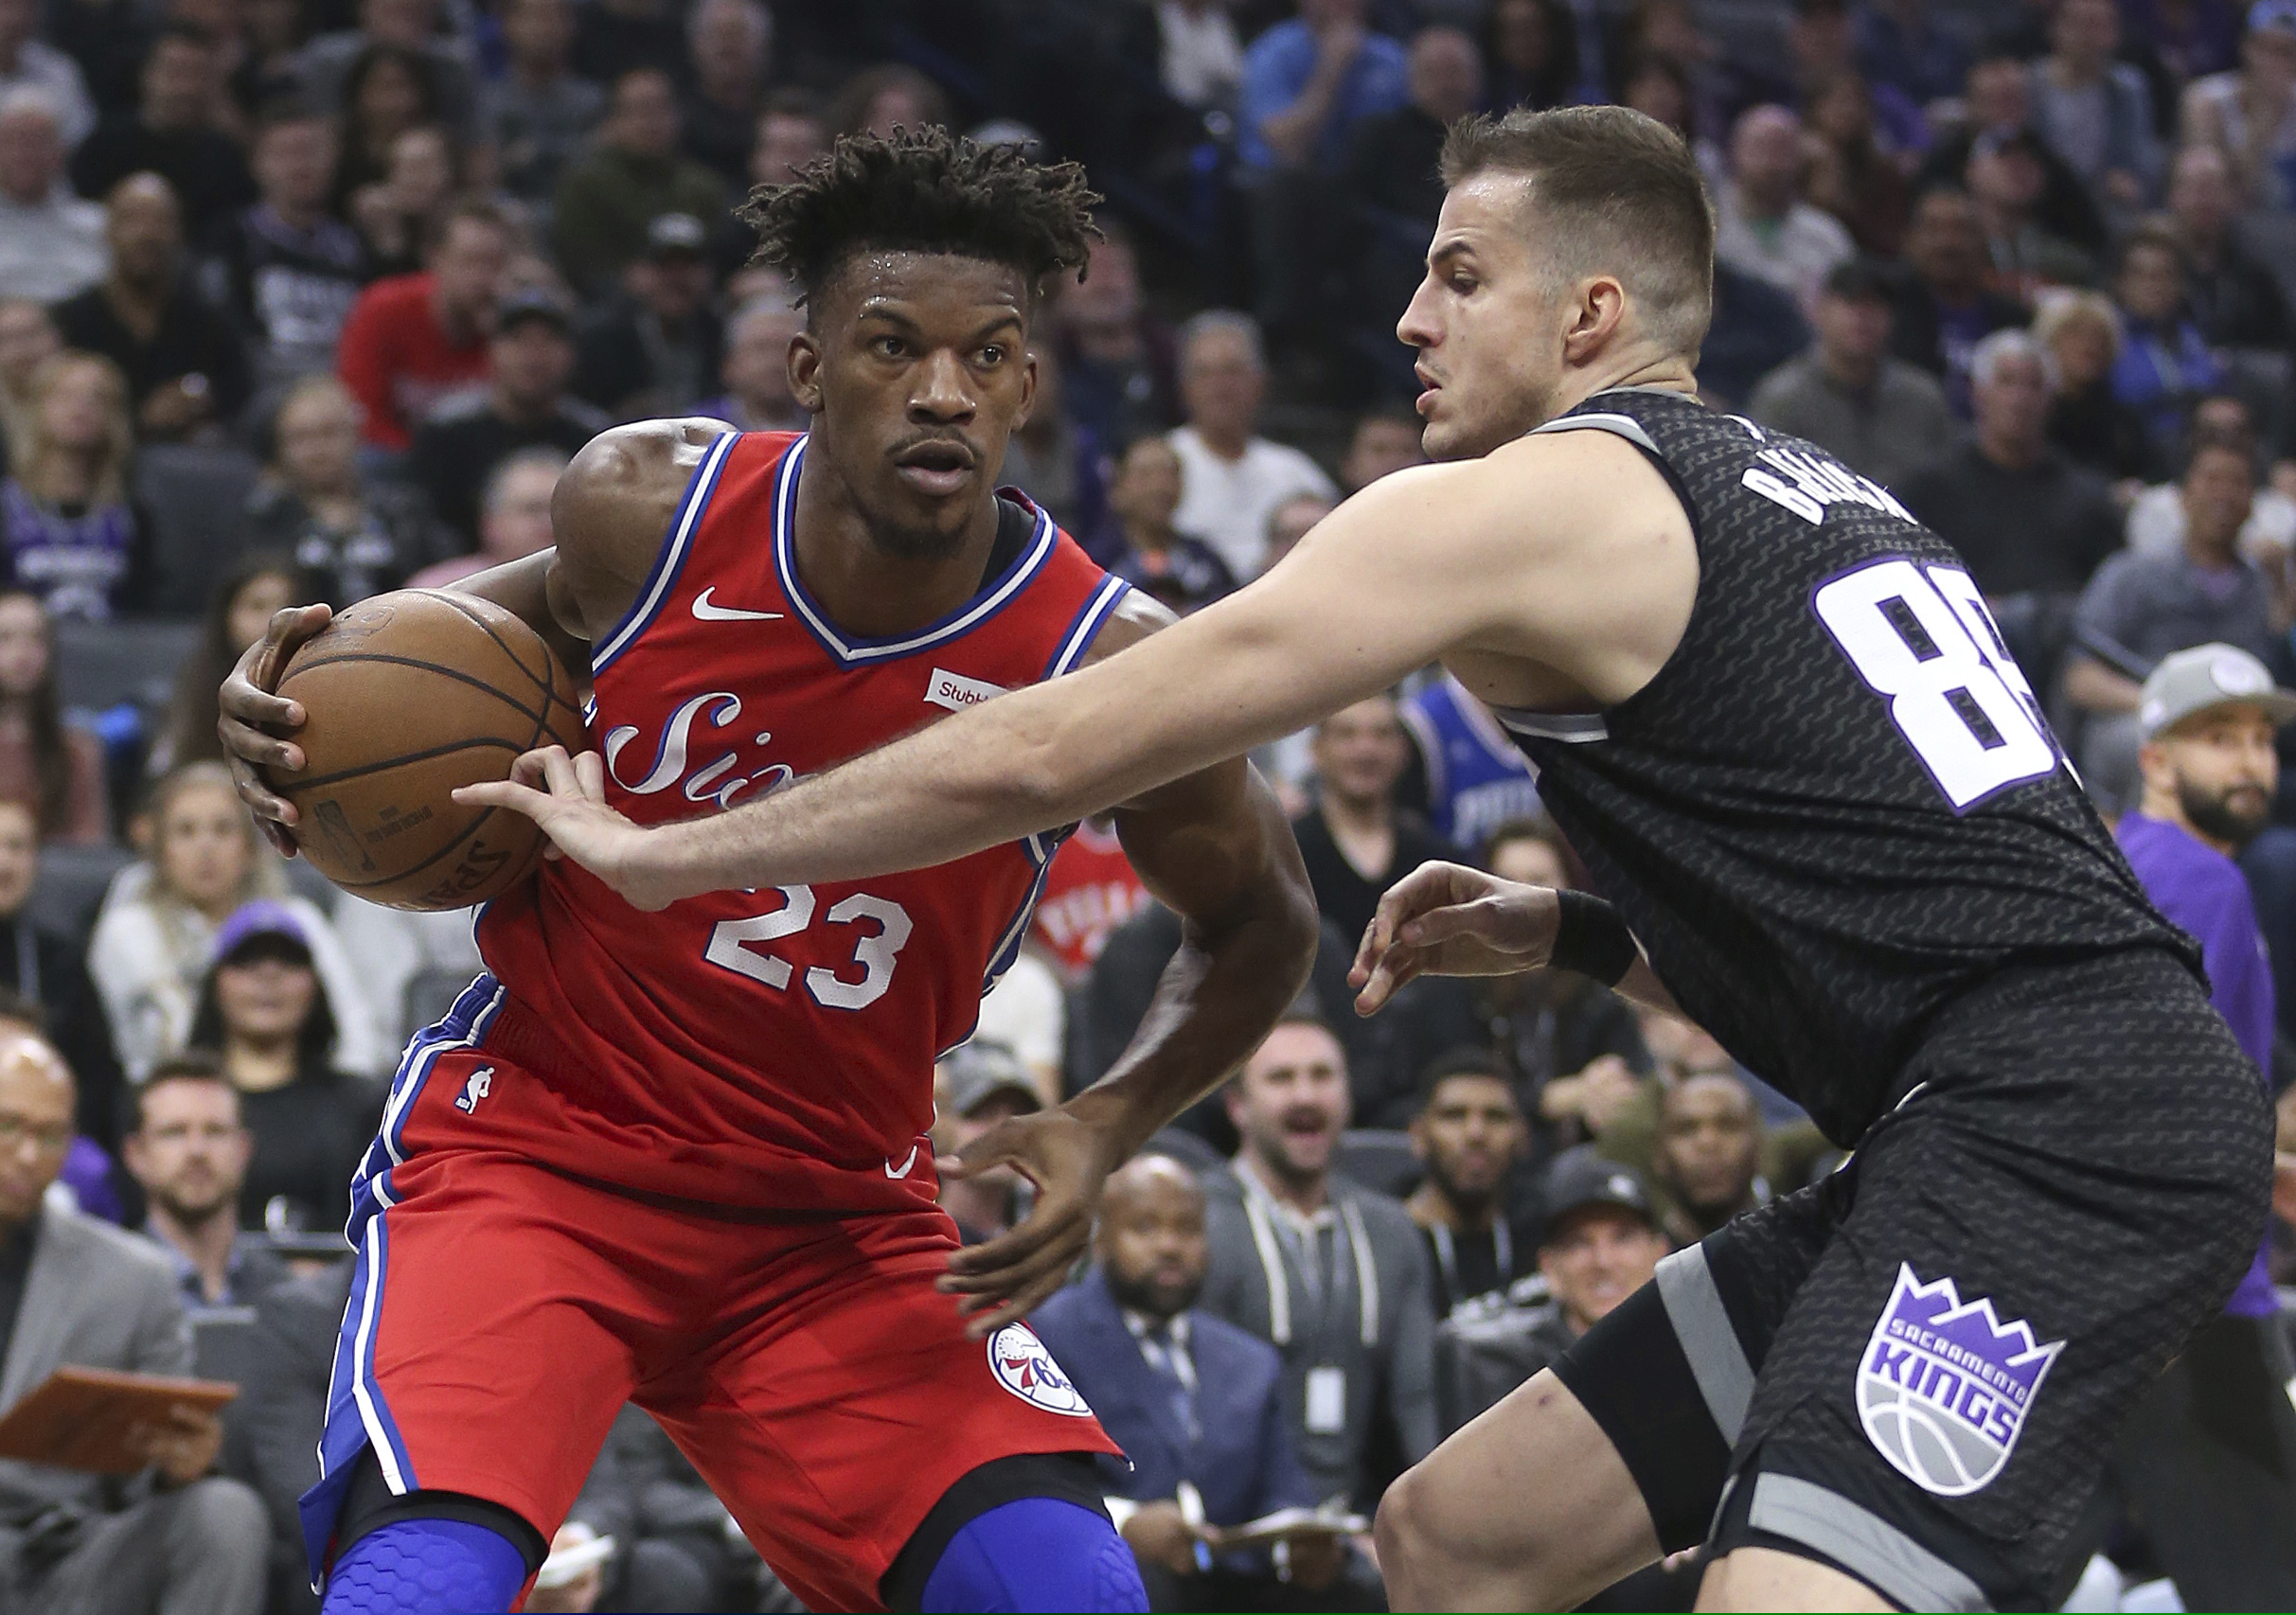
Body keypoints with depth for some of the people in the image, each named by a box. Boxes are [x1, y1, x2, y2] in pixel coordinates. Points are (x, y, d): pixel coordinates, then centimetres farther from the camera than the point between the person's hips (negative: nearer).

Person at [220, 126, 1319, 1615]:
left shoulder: (1099, 665, -15)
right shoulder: (650, 504, -12)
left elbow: (1263, 921, 5)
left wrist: (1107, 1130, -11)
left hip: (837, 1212, 1)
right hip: (535, 1141, -1)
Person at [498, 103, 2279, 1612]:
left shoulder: (1518, 506, -5)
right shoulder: (1799, 493, 21)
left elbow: (1046, 753, -3)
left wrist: (662, 854, 6)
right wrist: (1570, 936, 19)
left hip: (2064, 1123, -10)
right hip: (1993, 1126, 10)